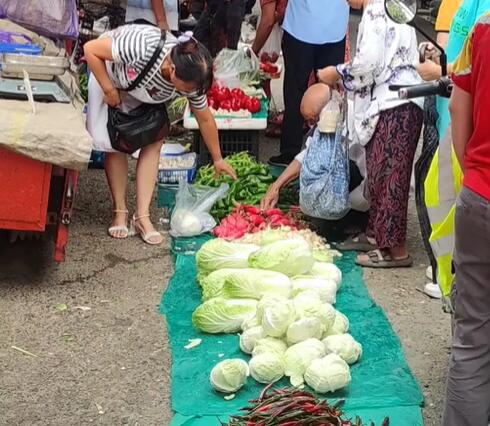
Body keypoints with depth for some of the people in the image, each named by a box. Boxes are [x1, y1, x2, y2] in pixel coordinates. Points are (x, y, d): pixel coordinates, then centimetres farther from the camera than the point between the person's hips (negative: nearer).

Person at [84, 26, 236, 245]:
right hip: (107, 74, -3)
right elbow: (91, 49, -33)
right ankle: (120, 212, 7)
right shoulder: (142, 46, -46)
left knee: (154, 142, -10)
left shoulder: (190, 79, -28)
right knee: (114, 144, -7)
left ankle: (142, 216, -7)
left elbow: (205, 119, -11)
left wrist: (218, 159, -1)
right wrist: (109, 90, -27)